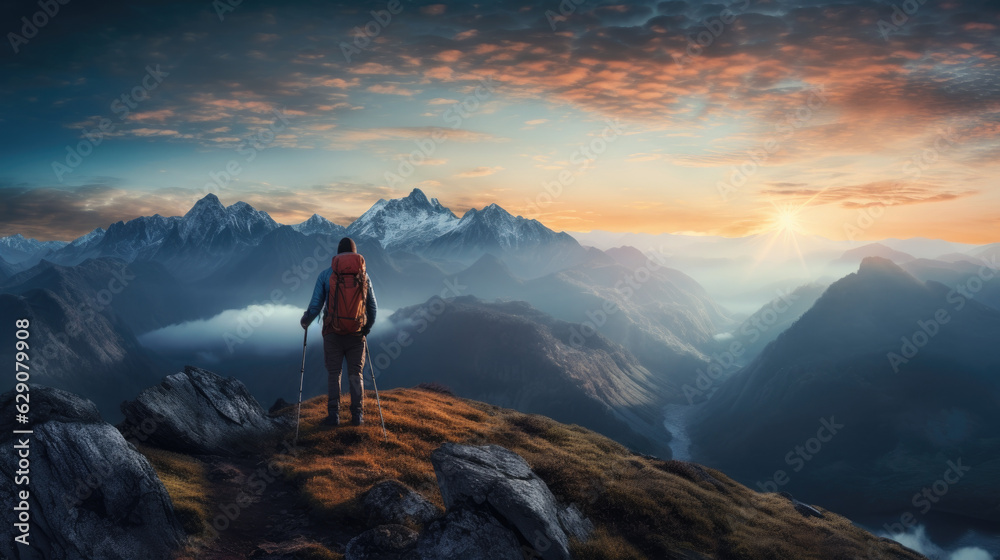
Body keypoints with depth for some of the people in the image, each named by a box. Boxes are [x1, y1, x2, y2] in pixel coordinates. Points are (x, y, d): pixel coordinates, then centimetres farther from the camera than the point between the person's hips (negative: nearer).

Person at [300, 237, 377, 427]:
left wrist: (305, 321, 18)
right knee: (355, 374, 9)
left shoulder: (325, 275, -2)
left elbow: (316, 306, -3)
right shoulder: (364, 275, 3)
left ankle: (333, 415, 6)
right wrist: (368, 327, 26)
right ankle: (357, 415, 7)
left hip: (333, 333, -1)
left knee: (333, 374, 8)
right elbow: (373, 307, 8)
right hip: (357, 333, 1)